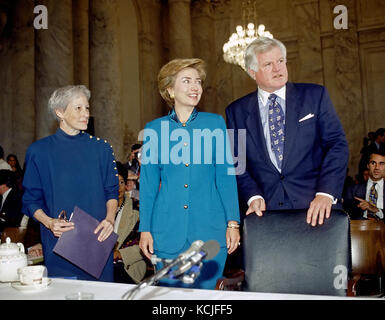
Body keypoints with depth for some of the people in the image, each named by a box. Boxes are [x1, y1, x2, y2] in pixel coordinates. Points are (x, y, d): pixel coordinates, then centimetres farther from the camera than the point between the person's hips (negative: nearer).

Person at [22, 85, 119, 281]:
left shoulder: (101, 148, 5)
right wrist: (48, 222, -16)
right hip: (58, 245, -1)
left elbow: (112, 191, 8)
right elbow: (31, 200, 3)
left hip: (98, 239, 2)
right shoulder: (38, 151, 0)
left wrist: (110, 218, -10)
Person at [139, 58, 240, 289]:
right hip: (168, 232, 0)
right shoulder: (154, 129, 4)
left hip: (210, 229, 0)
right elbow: (148, 184, 7)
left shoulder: (215, 123, 4)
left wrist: (233, 222, -3)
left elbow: (226, 176, 3)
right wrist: (145, 229, 3)